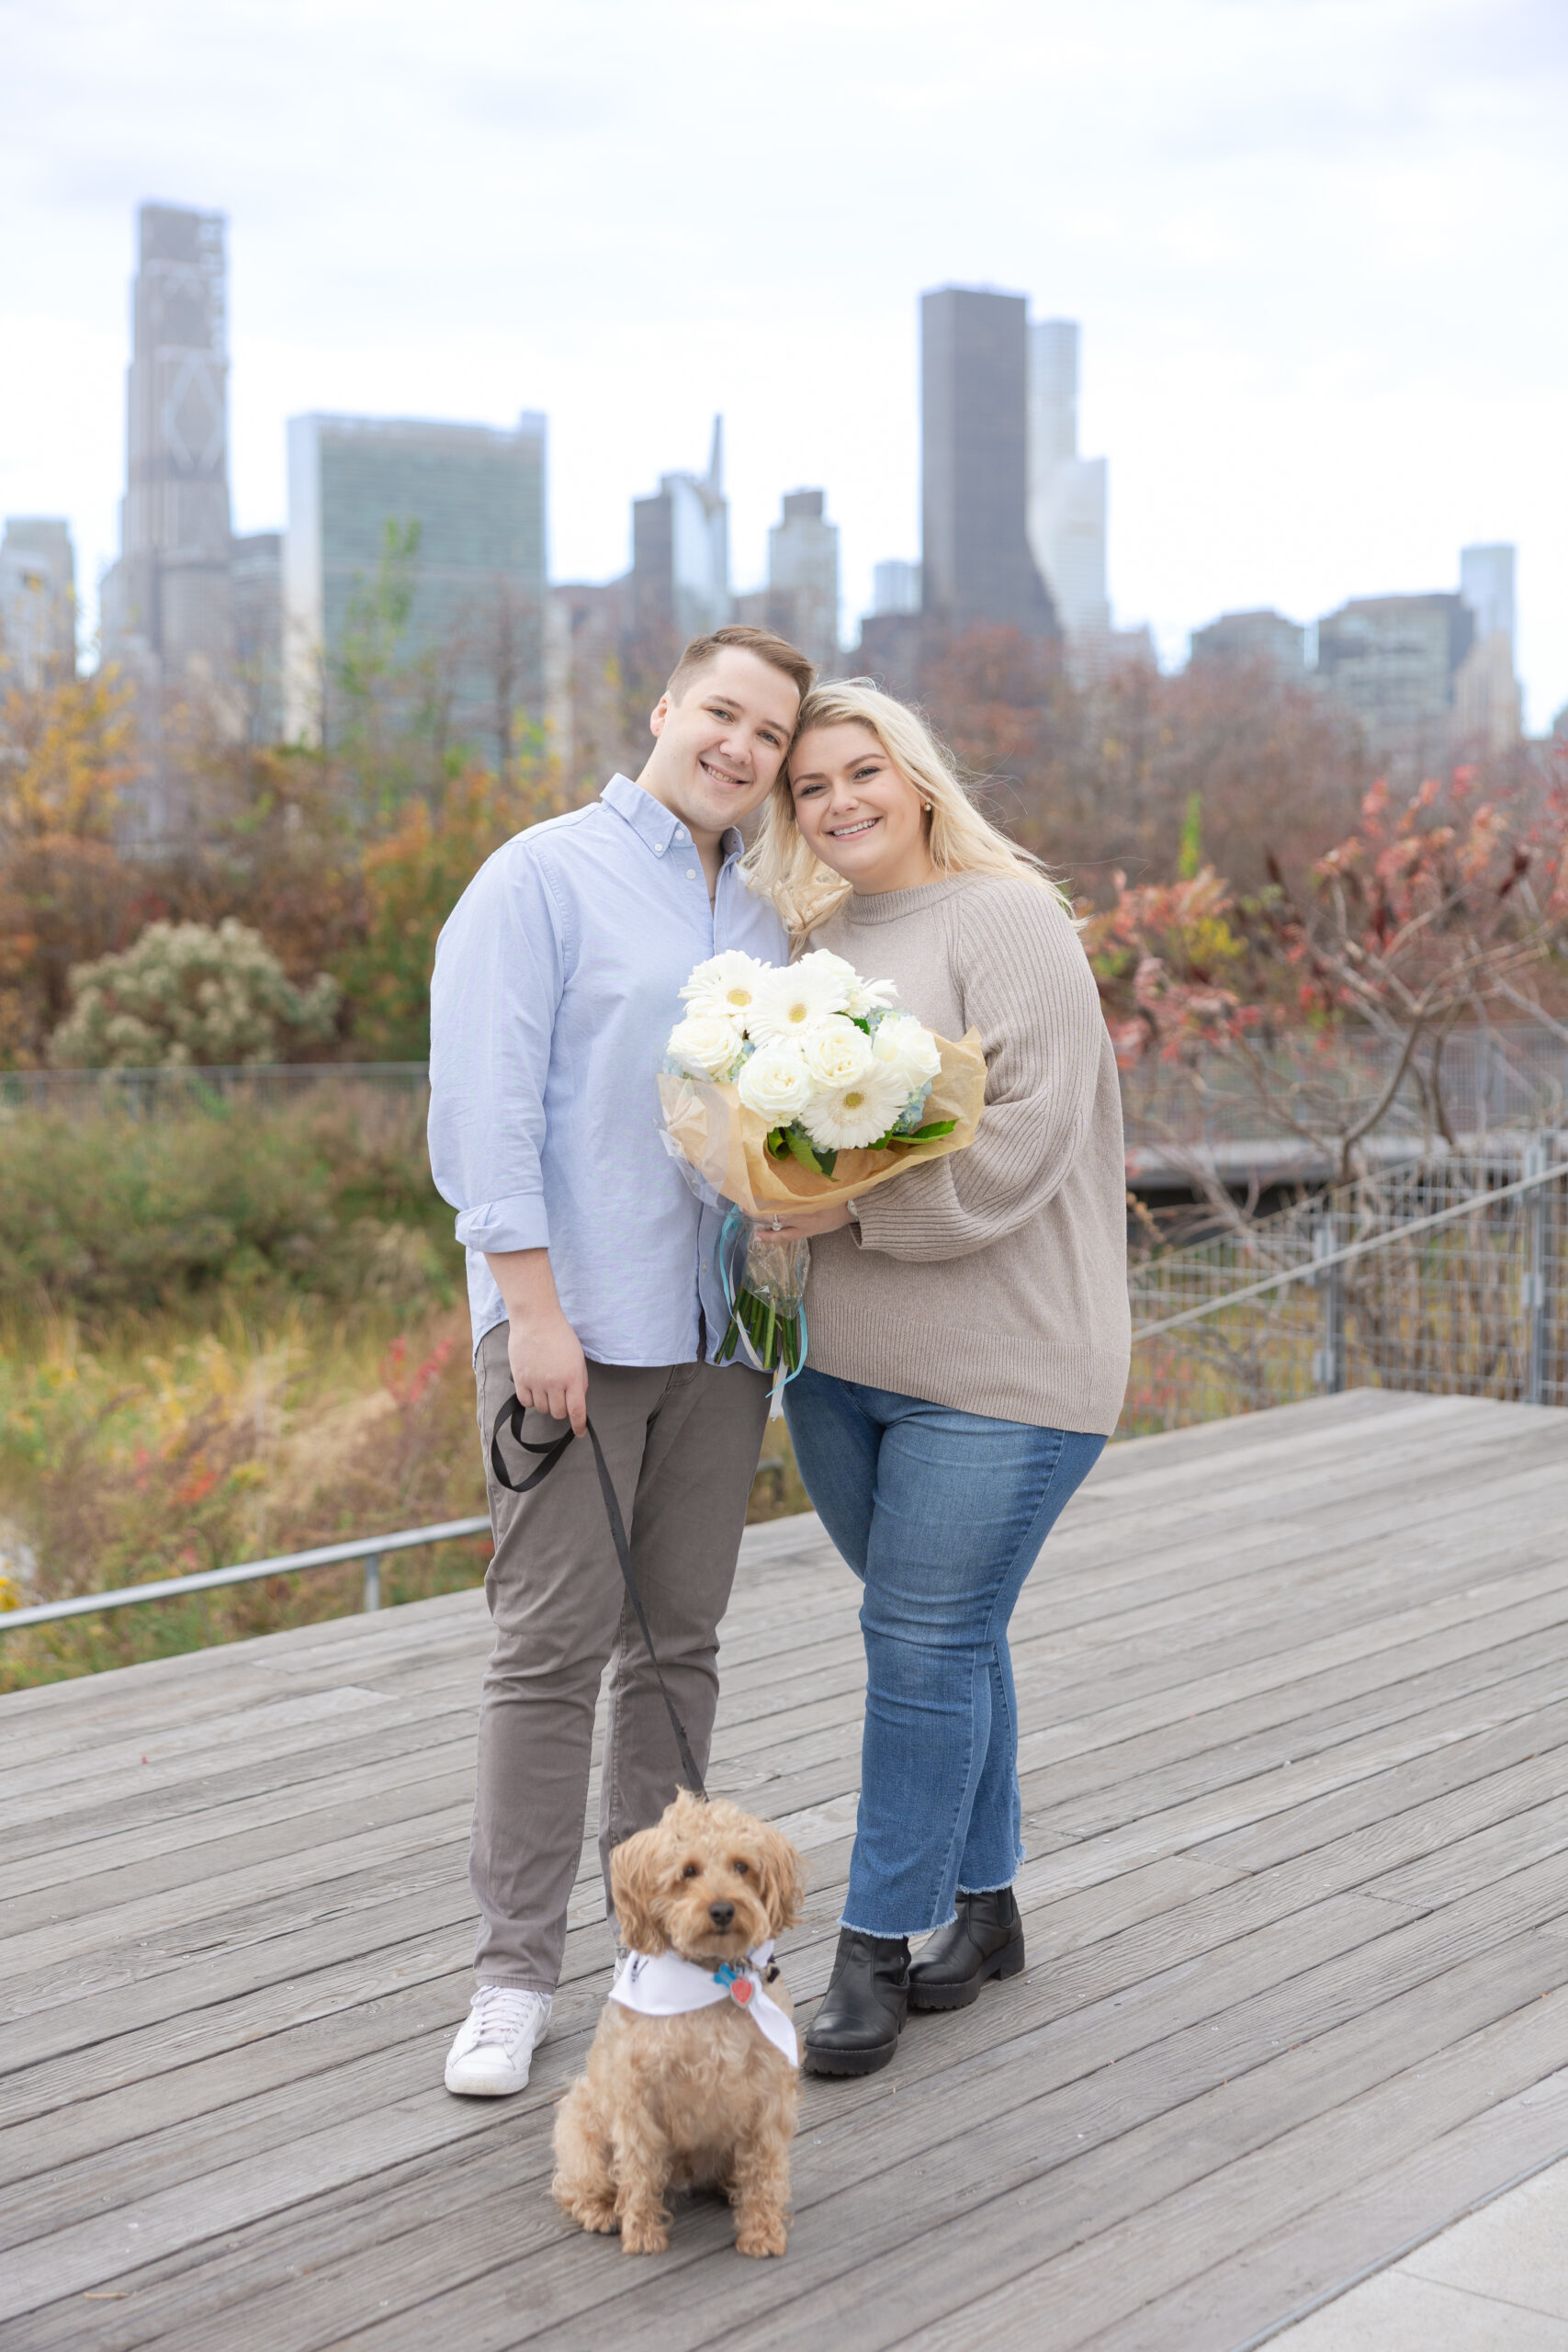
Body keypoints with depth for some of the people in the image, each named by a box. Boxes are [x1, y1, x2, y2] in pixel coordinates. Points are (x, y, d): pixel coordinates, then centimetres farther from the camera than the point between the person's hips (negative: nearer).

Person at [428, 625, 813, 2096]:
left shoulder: (763, 918, 16)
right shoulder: (544, 876, -3)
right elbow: (484, 1104, -11)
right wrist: (532, 1307, -17)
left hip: (718, 1322, 6)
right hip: (573, 1318, -6)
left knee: (679, 1635, 11)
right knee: (553, 1643, -4)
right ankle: (515, 1972, 5)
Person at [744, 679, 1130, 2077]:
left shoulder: (1007, 920, -9)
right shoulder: (816, 941, 14)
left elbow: (1027, 1135, -18)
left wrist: (854, 1206, -20)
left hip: (995, 1363, -7)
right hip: (838, 1358, 7)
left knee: (926, 1646, -4)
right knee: (947, 1642, 14)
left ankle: (875, 1950, 6)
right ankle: (983, 1909, 27)